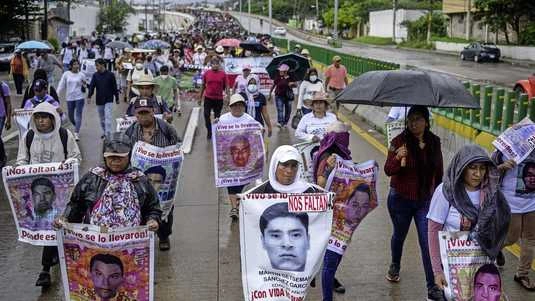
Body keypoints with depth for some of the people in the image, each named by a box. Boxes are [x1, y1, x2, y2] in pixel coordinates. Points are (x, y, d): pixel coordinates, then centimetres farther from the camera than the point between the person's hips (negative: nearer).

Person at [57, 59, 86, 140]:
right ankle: (77, 127, 38)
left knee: (78, 115, -8)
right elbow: (61, 85, 4)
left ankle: (76, 133, -8)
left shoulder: (81, 75, 0)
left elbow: (84, 88, 10)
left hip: (79, 97, -2)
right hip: (69, 98, 2)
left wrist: (84, 85, -13)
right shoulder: (66, 74, 0)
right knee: (70, 116, 11)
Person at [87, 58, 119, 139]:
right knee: (101, 118, 14)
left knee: (108, 117, -14)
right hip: (99, 100, 4)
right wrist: (89, 96, -19)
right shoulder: (95, 75, 2)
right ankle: (104, 132, 29)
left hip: (108, 100, -4)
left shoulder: (110, 75, -5)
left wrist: (117, 98, 5)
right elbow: (91, 86, -4)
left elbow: (114, 87, 1)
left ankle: (108, 133, -15)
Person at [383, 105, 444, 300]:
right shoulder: (399, 141, -12)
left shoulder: (434, 142, -2)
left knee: (428, 242, -4)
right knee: (399, 235, 19)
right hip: (400, 199, -1)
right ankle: (395, 266, 48)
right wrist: (397, 158, -39)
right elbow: (388, 171, -19)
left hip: (425, 200, 1)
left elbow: (438, 170, 11)